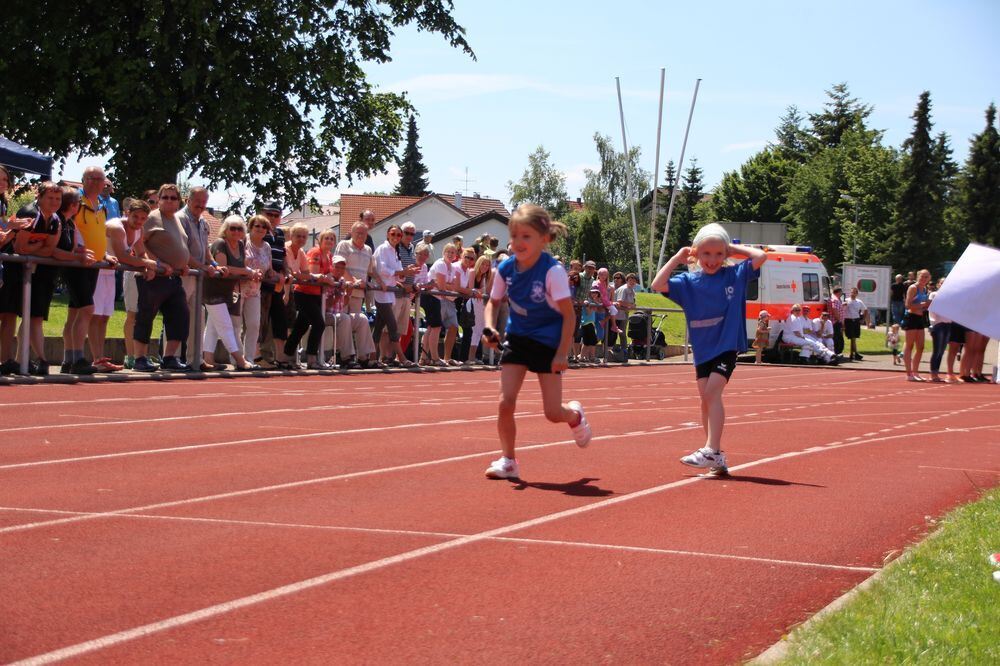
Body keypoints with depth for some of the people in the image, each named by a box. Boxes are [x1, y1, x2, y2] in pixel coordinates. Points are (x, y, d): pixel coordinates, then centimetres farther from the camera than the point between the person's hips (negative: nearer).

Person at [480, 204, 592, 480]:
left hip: (548, 342, -4)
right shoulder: (506, 269, -8)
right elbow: (493, 302, 9)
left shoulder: (553, 270, -22)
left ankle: (575, 415, 35)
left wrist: (562, 353, -20)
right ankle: (508, 461, 7)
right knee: (505, 402, -8)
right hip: (517, 338, 4)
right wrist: (490, 327, -10)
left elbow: (568, 314, -18)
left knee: (553, 412, -3)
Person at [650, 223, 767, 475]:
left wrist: (735, 249, -2)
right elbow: (657, 285, -10)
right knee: (706, 400, 6)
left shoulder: (734, 275, -3)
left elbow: (761, 256, -12)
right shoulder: (689, 281, 0)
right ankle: (716, 457, 14)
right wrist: (677, 258, -5)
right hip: (702, 349, 4)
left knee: (712, 392, -18)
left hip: (727, 345, -4)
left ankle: (711, 451, -22)